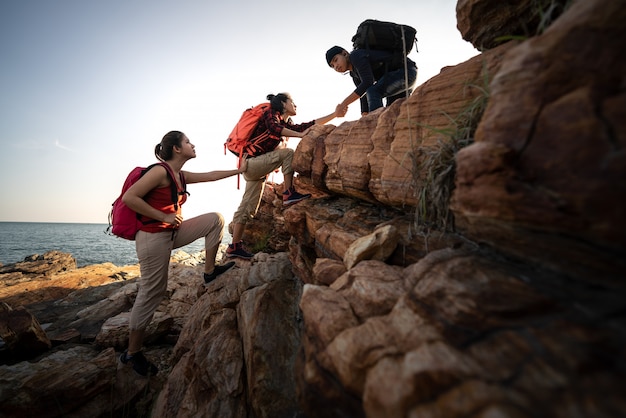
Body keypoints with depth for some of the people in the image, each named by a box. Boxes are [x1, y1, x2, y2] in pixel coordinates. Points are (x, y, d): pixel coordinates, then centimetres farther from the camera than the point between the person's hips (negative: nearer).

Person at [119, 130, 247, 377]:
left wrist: (239, 170, 21)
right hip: (153, 237, -8)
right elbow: (129, 197, -20)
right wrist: (164, 217, -18)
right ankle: (132, 353, 21)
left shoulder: (181, 176, 10)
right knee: (151, 293, 0)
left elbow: (210, 176, 18)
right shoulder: (160, 172, -15)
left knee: (215, 219, 2)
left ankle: (210, 271, 7)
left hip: (172, 233, 9)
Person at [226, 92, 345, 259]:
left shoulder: (286, 124, 18)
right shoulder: (271, 113, -3)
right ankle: (289, 193, -20)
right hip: (252, 162, -9)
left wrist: (335, 114, 12)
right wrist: (301, 135, -31)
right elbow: (273, 128, -26)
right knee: (287, 153, -19)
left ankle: (235, 246, 10)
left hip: (254, 168, 9)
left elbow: (308, 125, 13)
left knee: (248, 208, 6)